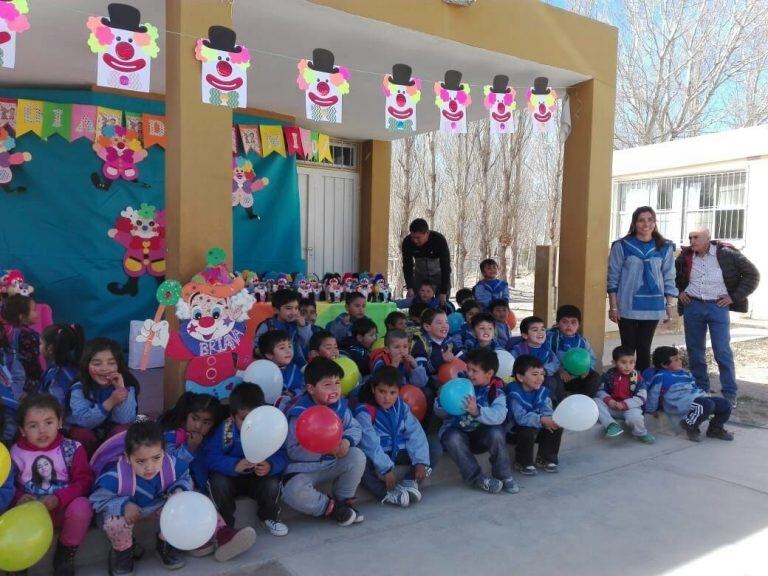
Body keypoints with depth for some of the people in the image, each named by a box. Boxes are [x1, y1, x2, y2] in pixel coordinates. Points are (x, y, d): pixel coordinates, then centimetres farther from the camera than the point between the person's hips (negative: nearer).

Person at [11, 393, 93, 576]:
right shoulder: (16, 453, -3)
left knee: (81, 507, -33)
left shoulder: (71, 449, -9)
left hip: (63, 509, -1)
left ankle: (65, 556, -5)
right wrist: (19, 497, -21)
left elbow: (84, 481, -11)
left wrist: (58, 499, -25)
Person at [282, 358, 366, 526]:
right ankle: (330, 507, -6)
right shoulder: (299, 413, -19)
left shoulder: (340, 406, -2)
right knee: (293, 492, -33)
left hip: (334, 464, 5)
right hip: (304, 469, -4)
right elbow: (293, 451, -23)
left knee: (357, 456, -20)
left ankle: (343, 500, 1)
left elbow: (355, 428, 2)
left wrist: (347, 440, -22)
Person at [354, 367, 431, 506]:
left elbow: (415, 433, -9)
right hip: (376, 457, -4)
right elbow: (371, 443, -25)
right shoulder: (364, 411, -17)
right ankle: (386, 494, -36)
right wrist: (386, 469, -31)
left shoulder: (401, 406, -2)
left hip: (399, 452, 5)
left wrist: (421, 462, -20)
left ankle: (409, 482, -20)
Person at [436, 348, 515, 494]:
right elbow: (440, 413, -1)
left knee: (497, 433, -30)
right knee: (453, 438, -32)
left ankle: (504, 476, -10)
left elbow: (498, 416, -27)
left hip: (481, 435, -1)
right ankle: (477, 479, -23)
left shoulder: (497, 392, -6)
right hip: (457, 431, 1)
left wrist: (477, 411, -43)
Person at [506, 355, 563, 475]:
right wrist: (542, 420, -43)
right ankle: (523, 463, -9)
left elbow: (547, 411, -11)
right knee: (529, 432, -34)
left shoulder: (542, 391, -2)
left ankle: (546, 458, 10)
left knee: (557, 428, -11)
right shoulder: (515, 394, -25)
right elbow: (521, 417, -33)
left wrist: (550, 420, -34)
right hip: (515, 430, -6)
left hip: (538, 426, 6)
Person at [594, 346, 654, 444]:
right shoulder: (608, 375, -3)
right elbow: (600, 390, 2)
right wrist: (608, 400, -20)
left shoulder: (637, 377, -8)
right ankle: (612, 425, -25)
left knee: (635, 417, -34)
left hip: (630, 407, -2)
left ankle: (641, 434, 2)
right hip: (611, 406, 2)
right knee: (596, 402, -20)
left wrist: (624, 404, -21)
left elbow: (642, 397, -12)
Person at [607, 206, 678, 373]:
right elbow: (613, 278, -2)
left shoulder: (665, 248, 4)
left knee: (644, 348, 10)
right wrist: (613, 306, -5)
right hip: (628, 306, -2)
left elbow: (669, 278, 8)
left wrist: (670, 305, 4)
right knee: (628, 348, 3)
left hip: (653, 307, 2)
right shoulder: (621, 246, -3)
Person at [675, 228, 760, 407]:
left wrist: (734, 297, -6)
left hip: (718, 307, -3)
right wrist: (679, 291, 8)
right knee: (695, 351, 8)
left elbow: (752, 274, -1)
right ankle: (700, 390, 21)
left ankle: (730, 394, 5)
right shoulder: (686, 256, 4)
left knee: (723, 352, -4)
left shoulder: (727, 254, -5)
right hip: (692, 306, 4)